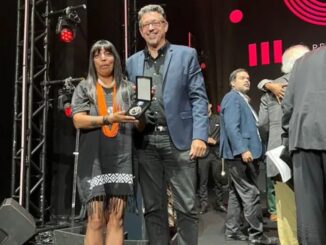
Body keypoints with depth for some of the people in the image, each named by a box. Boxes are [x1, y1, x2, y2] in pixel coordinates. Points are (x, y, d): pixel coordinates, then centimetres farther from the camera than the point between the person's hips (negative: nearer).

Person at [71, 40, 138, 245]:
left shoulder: (128, 88, 13)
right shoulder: (84, 87, 10)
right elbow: (78, 120, -4)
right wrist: (109, 118, -19)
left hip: (121, 158, 1)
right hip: (94, 159, -1)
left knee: (116, 218, 0)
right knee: (96, 219, -3)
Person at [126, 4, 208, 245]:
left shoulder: (186, 55, 6)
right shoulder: (133, 62, 16)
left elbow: (198, 98, -1)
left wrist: (199, 136, -11)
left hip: (178, 139, -3)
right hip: (146, 141, 3)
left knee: (186, 207, 0)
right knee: (153, 207, 10)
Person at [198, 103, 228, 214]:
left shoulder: (219, 119, 11)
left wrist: (216, 141, -10)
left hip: (217, 153, 2)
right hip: (203, 153, -1)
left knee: (219, 180, 6)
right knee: (203, 180, 0)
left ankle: (219, 203, 16)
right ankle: (204, 204, 7)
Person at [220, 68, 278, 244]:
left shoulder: (242, 99, 22)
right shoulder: (232, 98, -8)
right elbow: (231, 127, -20)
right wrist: (243, 149, -27)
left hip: (241, 153, 10)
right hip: (240, 153, -10)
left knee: (237, 194, 12)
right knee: (250, 194, -7)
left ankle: (232, 230, 18)